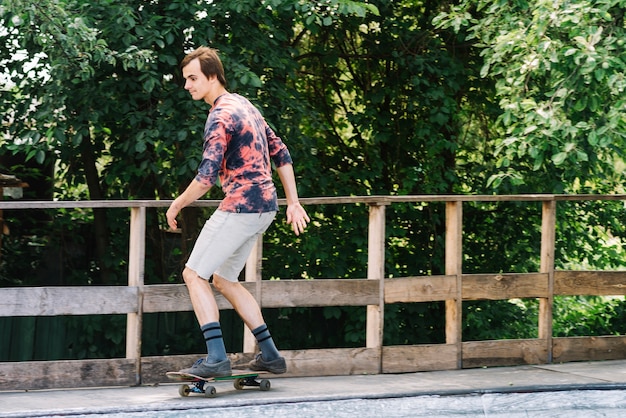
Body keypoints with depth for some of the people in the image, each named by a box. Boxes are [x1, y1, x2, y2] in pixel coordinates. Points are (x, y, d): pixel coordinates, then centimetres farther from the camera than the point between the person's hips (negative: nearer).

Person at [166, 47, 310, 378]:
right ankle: (270, 355, 18)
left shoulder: (220, 116, -14)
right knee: (224, 279, 18)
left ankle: (216, 358, -14)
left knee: (194, 274, -4)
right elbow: (281, 154, 19)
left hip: (240, 207, -10)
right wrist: (293, 203, 19)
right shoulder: (244, 105, 16)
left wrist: (176, 205, -8)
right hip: (265, 205, 10)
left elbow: (207, 177, -22)